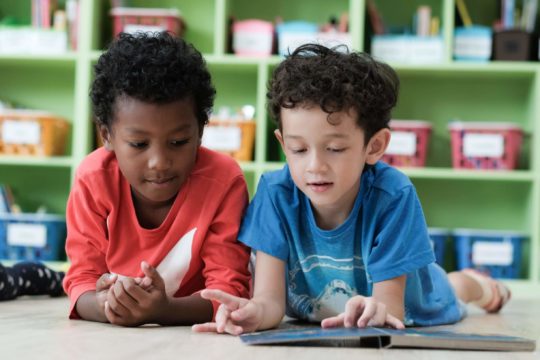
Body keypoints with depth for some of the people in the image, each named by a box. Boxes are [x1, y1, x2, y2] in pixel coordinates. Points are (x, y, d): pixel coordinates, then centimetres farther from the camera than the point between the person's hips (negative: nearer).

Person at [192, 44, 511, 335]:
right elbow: (270, 298, -36)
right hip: (311, 321, 2)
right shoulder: (276, 194, -34)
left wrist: (375, 311, -62)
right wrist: (254, 312, -61)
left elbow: (391, 303, -37)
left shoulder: (393, 196, -39)